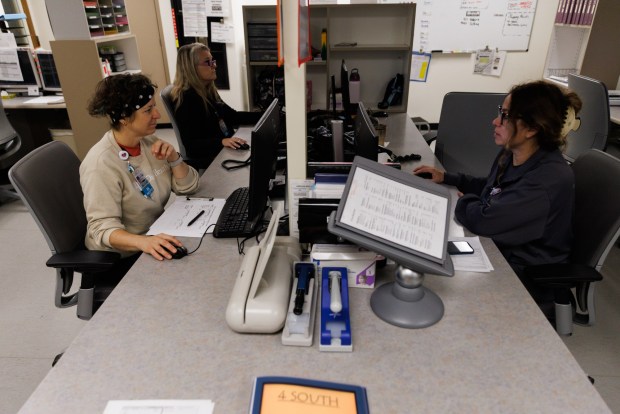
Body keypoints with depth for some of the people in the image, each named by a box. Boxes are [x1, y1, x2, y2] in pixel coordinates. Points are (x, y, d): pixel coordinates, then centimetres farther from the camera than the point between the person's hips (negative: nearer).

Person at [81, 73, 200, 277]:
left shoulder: (149, 142, -1)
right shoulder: (101, 164, -23)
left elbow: (187, 187, 2)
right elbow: (102, 227, -27)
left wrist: (174, 158, -17)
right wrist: (143, 242, -46)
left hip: (155, 238, 7)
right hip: (121, 258, -7)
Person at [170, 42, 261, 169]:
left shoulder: (209, 90, 11)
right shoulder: (186, 99, -15)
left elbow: (233, 116, 17)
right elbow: (191, 145, -20)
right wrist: (222, 142, -35)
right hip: (209, 159, -9)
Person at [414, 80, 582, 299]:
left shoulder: (550, 179, -28)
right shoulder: (510, 154, -1)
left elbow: (484, 220, -35)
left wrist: (461, 200, -14)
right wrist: (446, 178, 7)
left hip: (527, 276, -7)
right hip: (497, 247, 8)